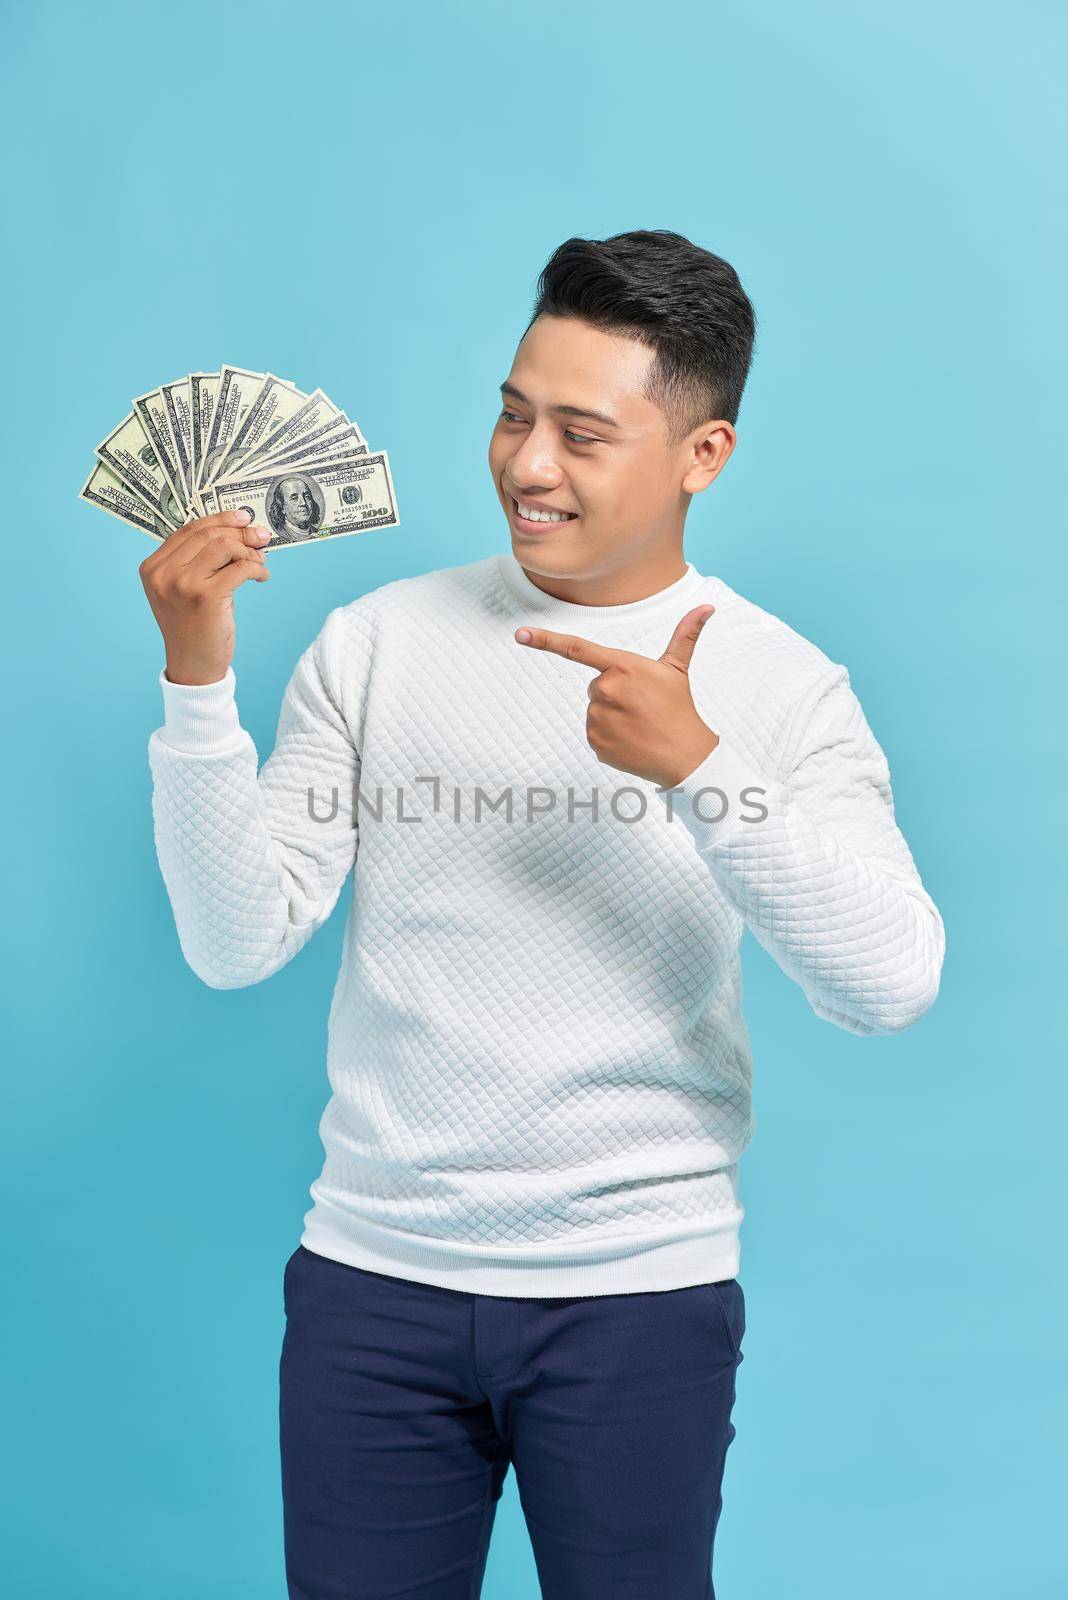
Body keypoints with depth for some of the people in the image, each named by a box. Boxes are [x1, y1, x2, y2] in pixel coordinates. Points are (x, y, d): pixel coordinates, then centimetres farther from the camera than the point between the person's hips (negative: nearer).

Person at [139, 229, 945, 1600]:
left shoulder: (779, 684, -3)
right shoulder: (378, 641, 1)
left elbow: (890, 988, -15)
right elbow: (239, 945, -3)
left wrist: (698, 768, -24)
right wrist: (196, 678, -14)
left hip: (640, 1291, -1)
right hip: (374, 1274, 2)